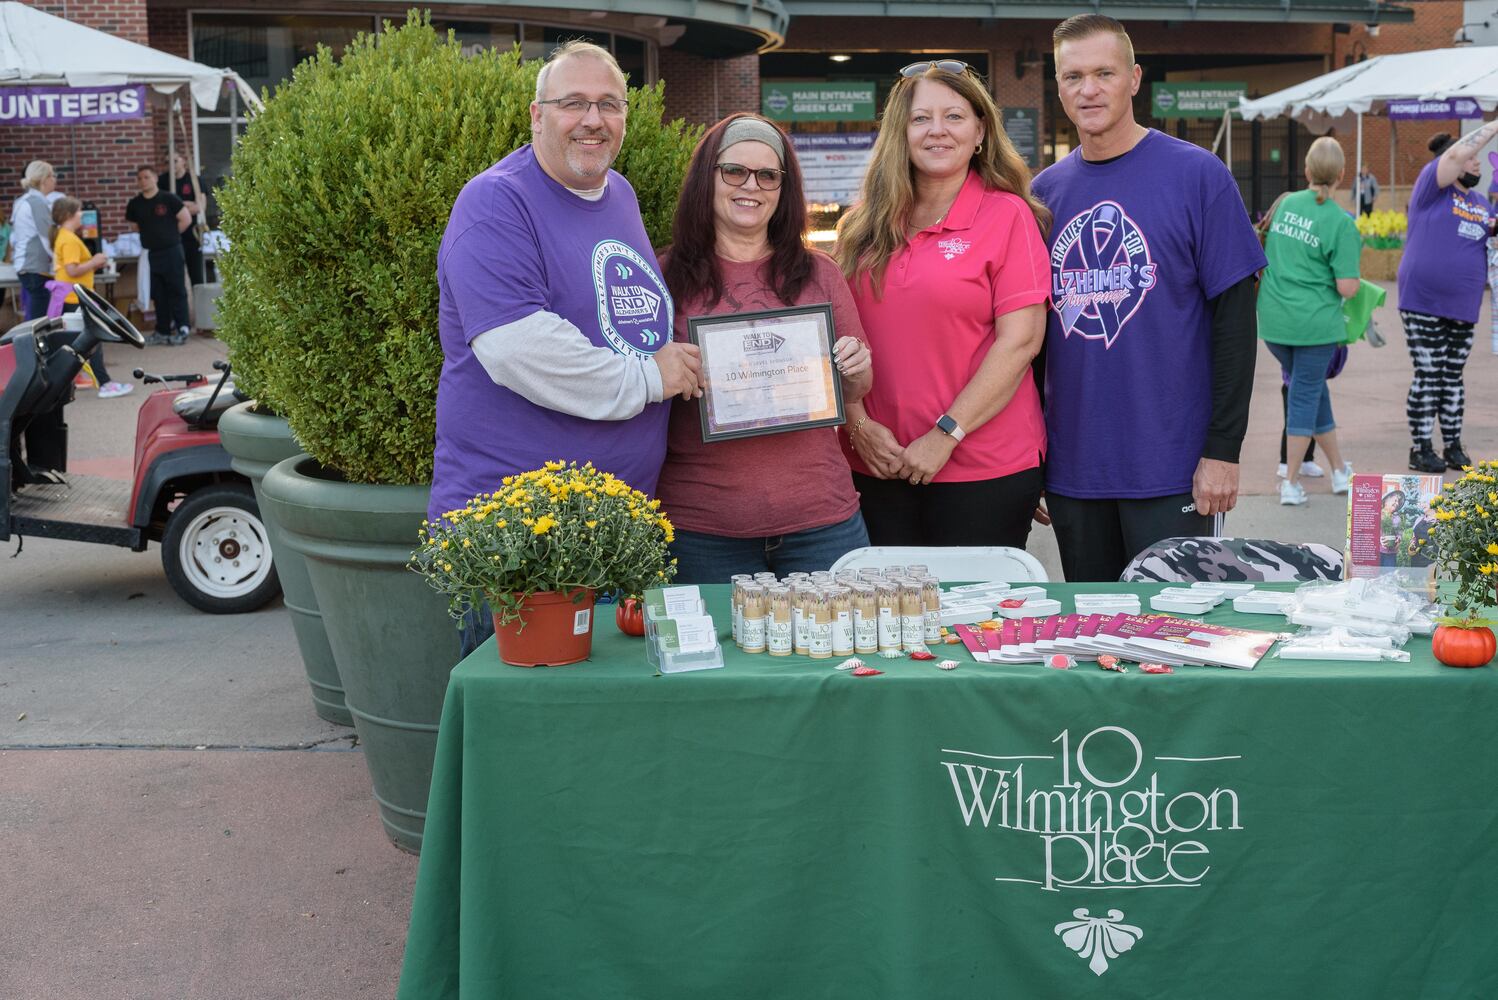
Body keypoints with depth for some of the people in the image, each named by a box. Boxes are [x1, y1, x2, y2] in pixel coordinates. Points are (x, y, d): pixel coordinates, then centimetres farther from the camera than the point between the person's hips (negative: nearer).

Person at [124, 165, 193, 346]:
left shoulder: (168, 199, -7)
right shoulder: (135, 204, 6)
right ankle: (162, 331, 17)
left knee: (176, 291, -2)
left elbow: (186, 219, -4)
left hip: (171, 251, -5)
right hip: (151, 254, 5)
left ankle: (182, 329, 3)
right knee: (158, 294, 10)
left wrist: (170, 235, 2)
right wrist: (153, 235, 12)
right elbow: (132, 223, 21)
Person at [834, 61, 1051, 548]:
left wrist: (944, 436, -14)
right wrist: (858, 424, -5)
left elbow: (1020, 341, -11)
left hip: (984, 471, -4)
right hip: (876, 467, 4)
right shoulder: (864, 226, 9)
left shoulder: (1008, 216, -4)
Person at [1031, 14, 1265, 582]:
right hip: (1071, 470, 4)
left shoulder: (1197, 176, -5)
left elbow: (1234, 317, -6)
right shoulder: (1045, 190, 7)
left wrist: (1223, 449, -11)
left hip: (1172, 470, -4)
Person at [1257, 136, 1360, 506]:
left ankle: (1340, 470, 28)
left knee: (1312, 390, 19)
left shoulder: (1287, 204, 4)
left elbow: (1268, 254, 17)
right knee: (1305, 395, 6)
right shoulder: (1342, 222, -12)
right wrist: (1356, 280, 7)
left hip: (1274, 319, 5)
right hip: (1315, 321, -5)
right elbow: (1347, 287, -14)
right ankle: (1291, 483, 9)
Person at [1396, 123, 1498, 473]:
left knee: (1453, 377, 11)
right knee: (1427, 376, -3)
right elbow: (1456, 154, -19)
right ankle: (1420, 449, 4)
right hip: (1422, 302, -6)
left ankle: (1453, 447, 17)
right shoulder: (1432, 186, -3)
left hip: (1462, 307, 6)